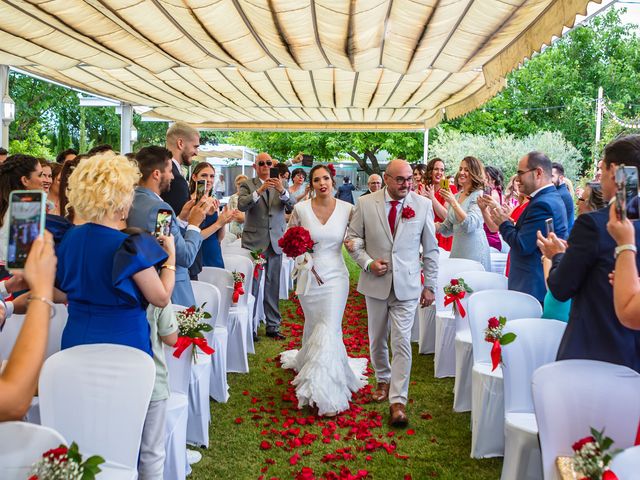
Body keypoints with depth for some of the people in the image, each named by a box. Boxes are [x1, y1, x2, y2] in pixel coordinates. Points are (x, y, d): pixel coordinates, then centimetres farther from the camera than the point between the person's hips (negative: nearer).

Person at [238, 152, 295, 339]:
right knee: (251, 286, 0)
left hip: (275, 243, 3)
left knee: (273, 286, 8)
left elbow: (292, 207, -4)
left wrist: (282, 191, -23)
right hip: (254, 242, -3)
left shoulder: (280, 185, 9)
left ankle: (273, 326, 16)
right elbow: (241, 205, -15)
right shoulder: (247, 185, 2)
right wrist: (260, 190, -28)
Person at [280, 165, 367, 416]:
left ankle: (327, 394, 5)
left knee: (329, 331, -6)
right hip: (309, 276, 2)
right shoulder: (301, 208, -4)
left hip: (335, 276, -1)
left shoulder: (347, 209, -5)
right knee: (313, 327, 16)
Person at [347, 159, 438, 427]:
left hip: (407, 284, -2)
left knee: (402, 342, -6)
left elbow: (431, 249, 2)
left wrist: (430, 285, 2)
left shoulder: (423, 205, -4)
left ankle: (398, 401, 0)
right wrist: (367, 262, -12)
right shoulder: (366, 204, -4)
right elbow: (353, 238, 5)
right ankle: (383, 380, 40)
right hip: (375, 283, 2)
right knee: (377, 340, 16)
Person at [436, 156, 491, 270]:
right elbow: (447, 228, 16)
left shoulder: (479, 195, -9)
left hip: (475, 252, -6)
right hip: (456, 250, 6)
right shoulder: (455, 196, 11)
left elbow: (470, 225, -21)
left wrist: (454, 203, -23)